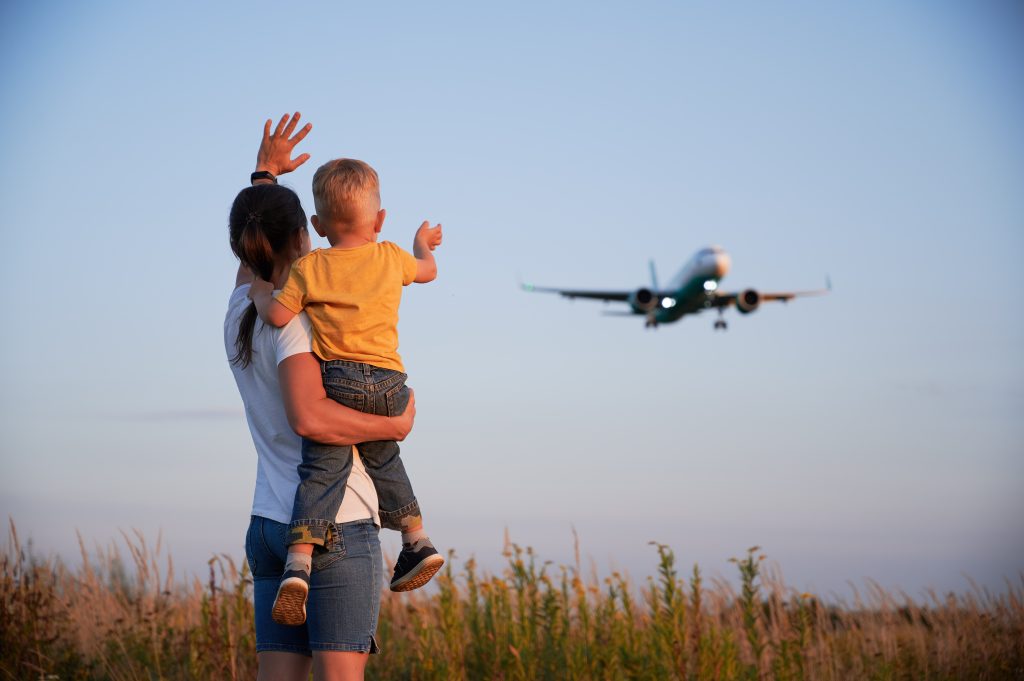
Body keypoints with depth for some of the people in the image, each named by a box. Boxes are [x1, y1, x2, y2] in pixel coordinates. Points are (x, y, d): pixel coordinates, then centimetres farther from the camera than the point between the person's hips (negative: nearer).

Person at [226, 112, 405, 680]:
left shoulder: (240, 315, 10)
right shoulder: (292, 318, -13)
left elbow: (253, 257, 33)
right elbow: (308, 417, -25)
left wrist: (264, 174, 37)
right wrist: (396, 424, -13)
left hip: (269, 523, 8)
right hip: (335, 525, -8)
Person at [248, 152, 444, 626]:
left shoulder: (308, 268, -1)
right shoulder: (391, 258, 9)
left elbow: (277, 316, -7)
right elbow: (428, 271, 29)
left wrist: (260, 293, 14)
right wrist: (423, 244, 51)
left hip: (334, 381, -3)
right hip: (388, 383, 3)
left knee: (322, 470, -4)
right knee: (383, 459, 26)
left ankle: (299, 563, -20)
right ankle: (417, 541, 29)